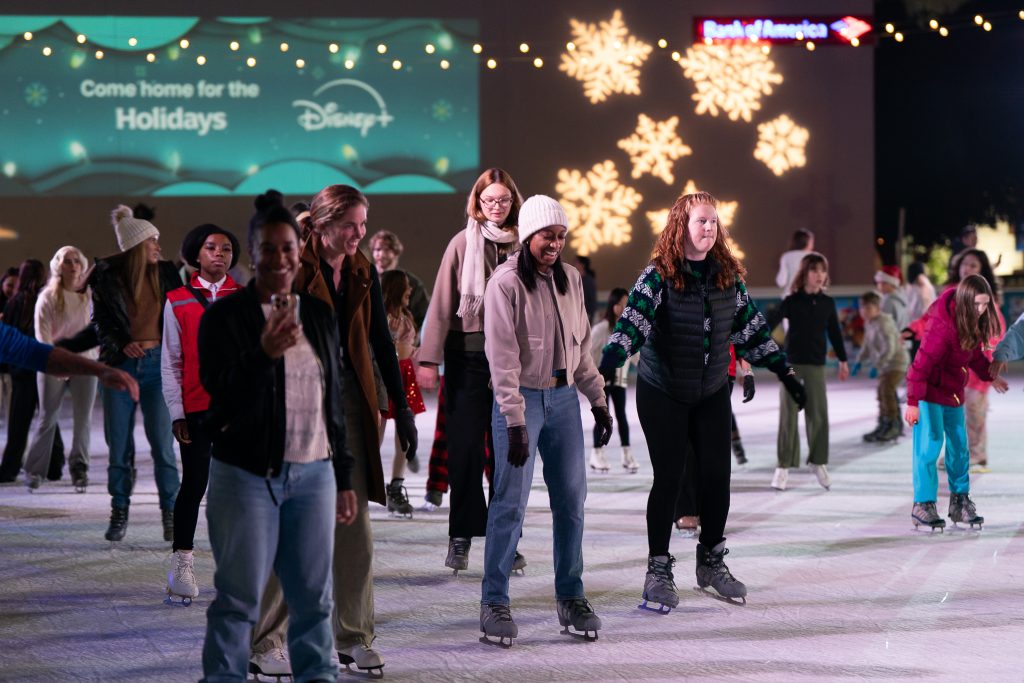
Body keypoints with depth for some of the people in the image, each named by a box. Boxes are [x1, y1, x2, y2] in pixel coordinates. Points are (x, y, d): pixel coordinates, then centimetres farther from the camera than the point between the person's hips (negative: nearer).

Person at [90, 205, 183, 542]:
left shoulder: (165, 273, 4)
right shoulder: (108, 276, -1)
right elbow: (100, 321, 3)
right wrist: (122, 344, -13)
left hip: (157, 363, 1)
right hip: (121, 364, 0)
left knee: (162, 444, -3)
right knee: (119, 444, 4)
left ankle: (170, 513, 5)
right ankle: (119, 512, 15)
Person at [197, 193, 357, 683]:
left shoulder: (320, 315, 10)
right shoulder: (224, 316, -4)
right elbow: (217, 389, -10)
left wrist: (344, 478, 15)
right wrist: (264, 353, -27)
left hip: (313, 474, 4)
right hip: (246, 475, -4)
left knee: (314, 595, 9)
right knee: (238, 596, -1)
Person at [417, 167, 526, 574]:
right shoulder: (464, 243, 0)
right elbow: (442, 302, -3)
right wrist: (429, 358, -8)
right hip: (468, 355, -2)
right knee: (465, 447, -2)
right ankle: (460, 538, 5)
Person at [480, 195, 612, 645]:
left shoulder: (569, 280, 9)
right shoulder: (506, 283, -10)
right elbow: (502, 357, -14)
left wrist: (598, 400, 13)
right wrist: (515, 422, -19)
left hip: (564, 398, 6)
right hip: (522, 399, -6)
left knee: (571, 501, 7)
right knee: (511, 503, -5)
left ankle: (570, 596, 18)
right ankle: (494, 603, 2)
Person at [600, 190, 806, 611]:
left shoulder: (728, 276, 2)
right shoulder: (659, 276, -13)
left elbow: (752, 328, 10)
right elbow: (633, 322, -25)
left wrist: (785, 373, 10)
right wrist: (604, 369, -39)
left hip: (712, 394, 4)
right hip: (662, 394, -4)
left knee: (717, 476, 4)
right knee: (669, 479, -3)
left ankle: (711, 562, 21)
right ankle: (658, 569, 10)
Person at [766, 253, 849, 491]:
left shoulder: (827, 303, 4)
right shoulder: (791, 301, -6)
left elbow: (834, 332, 14)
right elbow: (770, 321, -18)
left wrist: (842, 360, 21)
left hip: (817, 365, 3)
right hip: (792, 363, -2)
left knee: (819, 415, 3)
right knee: (788, 415, 0)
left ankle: (818, 462, 20)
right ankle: (783, 466, 6)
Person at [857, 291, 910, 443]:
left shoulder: (883, 323, -23)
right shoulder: (869, 323, 7)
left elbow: (889, 348, -30)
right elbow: (867, 346, 18)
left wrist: (877, 365, -33)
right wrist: (860, 361, 7)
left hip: (896, 362, -11)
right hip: (885, 365, 11)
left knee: (886, 390, -21)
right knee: (882, 392, 18)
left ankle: (893, 426, -17)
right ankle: (883, 426, 31)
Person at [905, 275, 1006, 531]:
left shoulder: (973, 322, -1)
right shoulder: (942, 324, -27)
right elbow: (922, 363, -27)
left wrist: (990, 376, 23)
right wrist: (913, 402, -27)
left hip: (954, 390, 8)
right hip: (930, 390, -8)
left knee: (959, 447, 9)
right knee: (930, 444, -10)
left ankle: (960, 501, 18)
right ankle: (923, 504, -5)